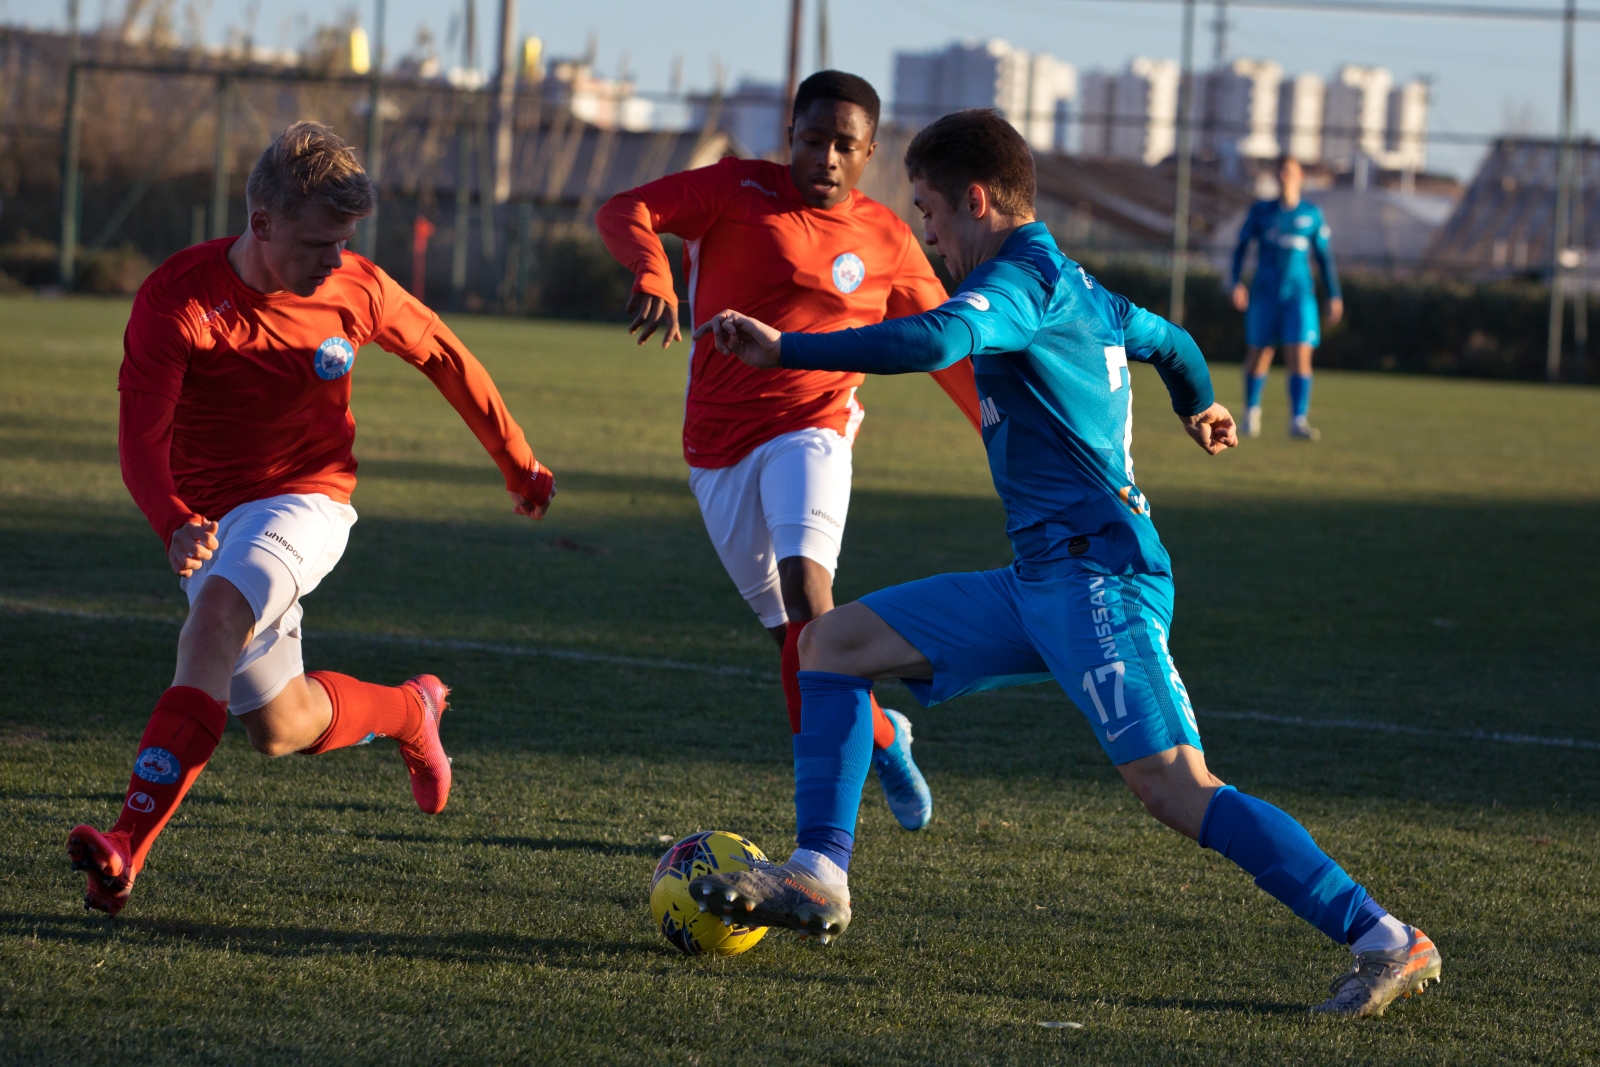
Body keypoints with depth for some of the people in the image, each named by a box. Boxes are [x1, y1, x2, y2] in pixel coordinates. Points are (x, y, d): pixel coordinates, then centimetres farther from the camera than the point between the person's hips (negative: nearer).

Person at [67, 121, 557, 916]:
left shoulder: (356, 290, -8)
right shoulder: (176, 300, -15)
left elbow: (444, 358, 11)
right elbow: (141, 440, -20)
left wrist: (518, 464, 20)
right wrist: (177, 526, -41)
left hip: (305, 502, -2)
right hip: (211, 517, 2)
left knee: (216, 614, -33)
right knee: (281, 730, 6)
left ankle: (131, 843, -40)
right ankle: (411, 713, 39)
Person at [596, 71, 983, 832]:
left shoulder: (886, 241, 5)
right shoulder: (740, 191, -1)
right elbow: (624, 212, -10)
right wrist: (652, 275, -31)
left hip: (810, 432, -1)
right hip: (718, 446, 1)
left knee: (806, 584, -25)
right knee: (790, 628, 5)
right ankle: (877, 735, 31)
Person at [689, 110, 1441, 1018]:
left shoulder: (1021, 277, -10)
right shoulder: (1077, 288, 20)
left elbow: (935, 342, -30)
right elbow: (1169, 341, 39)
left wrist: (785, 349, -27)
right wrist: (1202, 409, 61)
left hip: (1097, 574, -10)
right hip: (1043, 580, 10)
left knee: (1176, 788, -19)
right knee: (837, 643, 11)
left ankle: (1388, 944, -19)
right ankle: (820, 878, 6)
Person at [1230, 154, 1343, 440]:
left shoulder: (1312, 215, 5)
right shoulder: (1261, 211, 4)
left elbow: (1324, 256, 12)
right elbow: (1240, 247, 6)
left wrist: (1334, 296, 11)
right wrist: (1237, 283, -6)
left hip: (1299, 295, 0)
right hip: (1265, 294, 0)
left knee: (1301, 357, -13)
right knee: (1259, 355, 7)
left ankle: (1298, 421, -16)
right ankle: (1251, 411, 30)